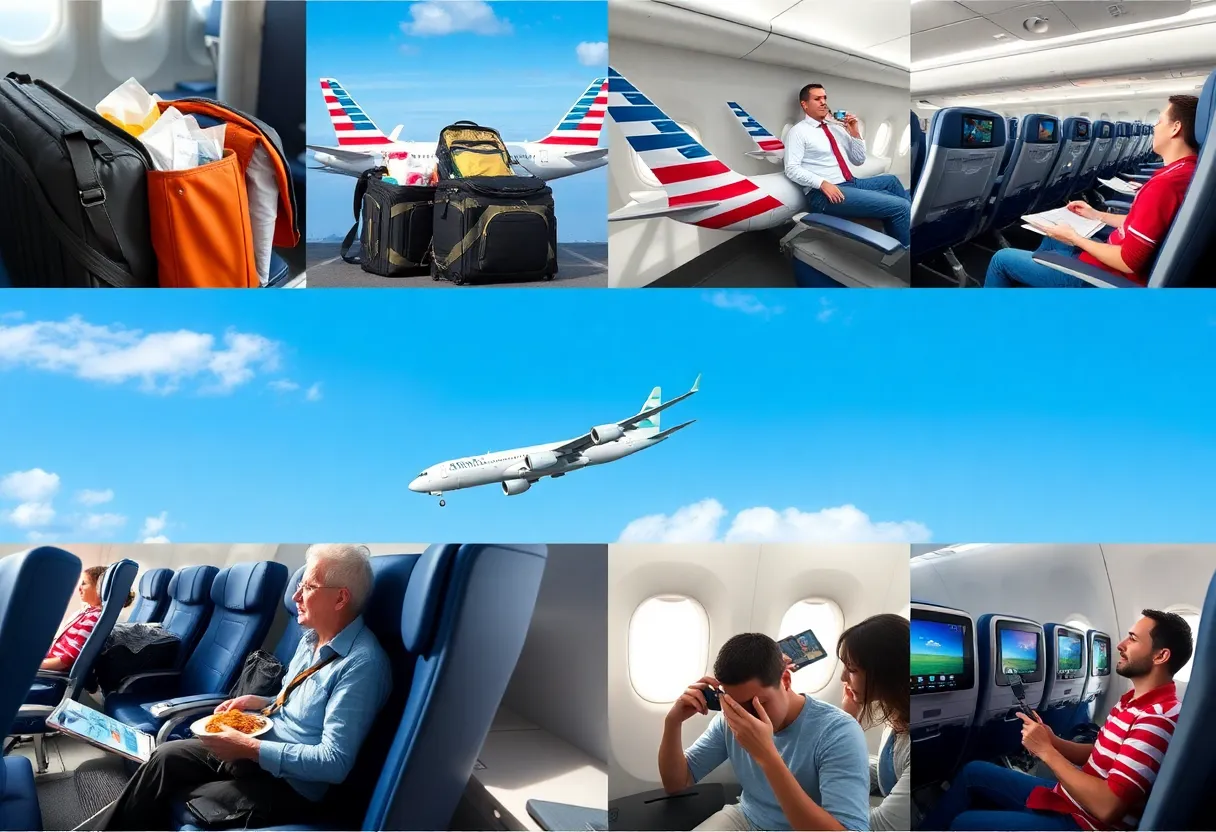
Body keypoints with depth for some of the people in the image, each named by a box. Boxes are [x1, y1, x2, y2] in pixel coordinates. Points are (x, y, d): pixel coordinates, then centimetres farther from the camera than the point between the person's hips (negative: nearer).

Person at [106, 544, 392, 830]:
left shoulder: (362, 665, -24)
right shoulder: (311, 638, 6)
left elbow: (334, 762, -28)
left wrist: (249, 748, -26)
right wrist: (262, 703, 3)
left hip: (287, 785, -9)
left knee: (171, 807, -9)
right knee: (165, 757, -1)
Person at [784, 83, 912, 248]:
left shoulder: (837, 129, 19)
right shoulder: (798, 131, -1)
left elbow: (859, 160, 21)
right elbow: (792, 169, -12)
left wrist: (854, 133, 5)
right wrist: (822, 183, -24)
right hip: (823, 193, -8)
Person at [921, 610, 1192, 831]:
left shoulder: (1158, 720, -26)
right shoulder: (1133, 701, 8)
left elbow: (1107, 807, -31)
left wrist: (1047, 751, -21)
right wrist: (1053, 742, -2)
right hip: (1068, 797, 11)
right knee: (973, 772, 17)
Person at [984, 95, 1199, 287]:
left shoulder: (1164, 184, -30)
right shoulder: (1187, 170, 1)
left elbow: (1129, 262, -28)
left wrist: (1074, 238, -15)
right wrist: (1097, 215, 20)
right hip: (1116, 260, 11)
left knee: (1002, 259, 3)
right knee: (1051, 239, 36)